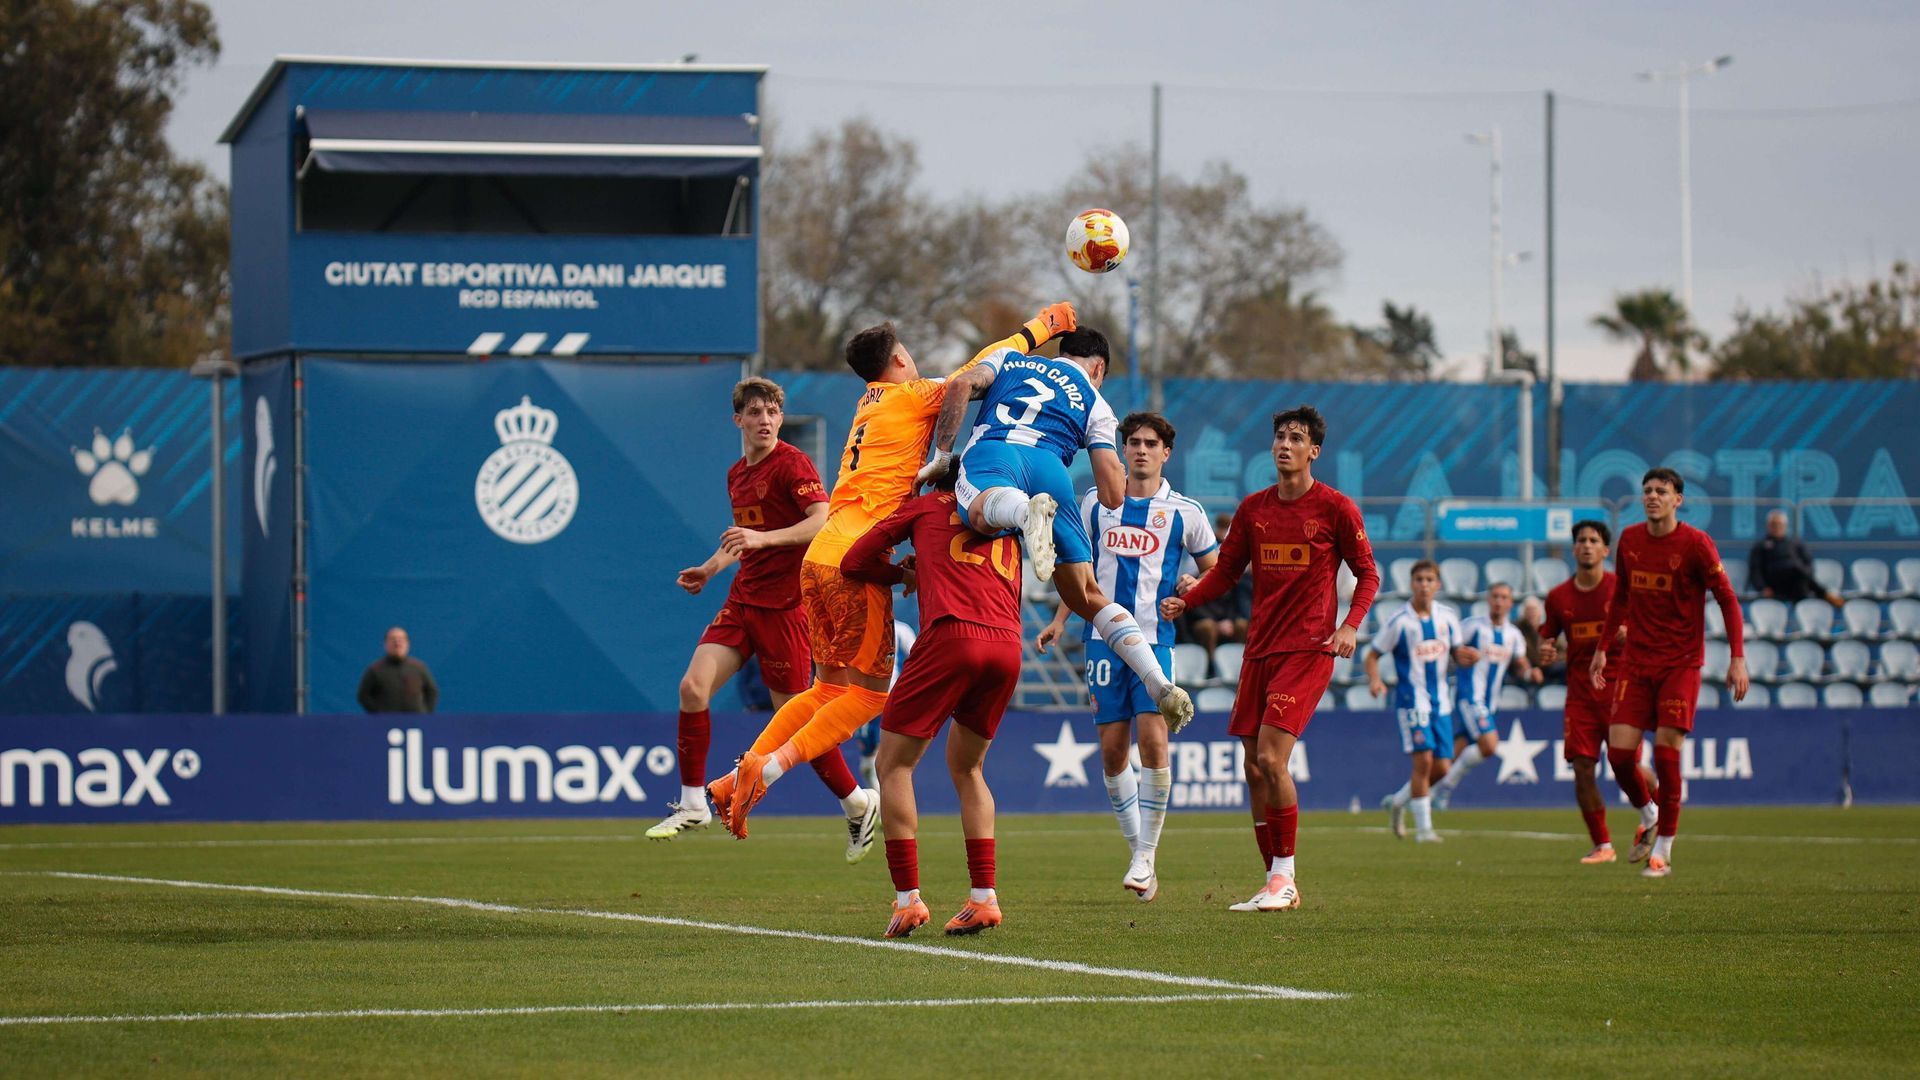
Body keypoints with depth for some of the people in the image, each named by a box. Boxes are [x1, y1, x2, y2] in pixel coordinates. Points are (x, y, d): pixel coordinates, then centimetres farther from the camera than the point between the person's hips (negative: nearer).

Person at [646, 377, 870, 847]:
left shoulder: (791, 464, -10)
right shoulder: (737, 475, 15)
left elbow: (822, 521, -23)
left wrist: (763, 539, -32)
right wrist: (711, 568, 18)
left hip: (784, 605, -7)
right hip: (742, 600, 7)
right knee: (693, 686, -8)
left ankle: (859, 804, 15)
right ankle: (693, 804, 0)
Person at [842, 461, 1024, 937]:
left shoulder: (926, 505, 20)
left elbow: (853, 562, 18)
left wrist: (903, 575, 36)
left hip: (951, 634, -5)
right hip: (1007, 645, 5)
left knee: (894, 765, 6)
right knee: (966, 768, 22)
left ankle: (908, 899, -4)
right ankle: (984, 898, 12)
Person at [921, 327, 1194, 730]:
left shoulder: (1009, 358, 35)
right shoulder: (1096, 406, 30)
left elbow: (963, 384, 12)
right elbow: (1113, 496, 19)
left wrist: (941, 456, 15)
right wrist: (1117, 473, 43)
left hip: (991, 451, -1)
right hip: (1050, 467, 1)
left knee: (981, 512, -38)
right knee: (1087, 596, 11)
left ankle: (1028, 512, -73)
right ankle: (1160, 685, -1)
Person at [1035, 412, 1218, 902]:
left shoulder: (1185, 512, 4)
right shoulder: (1096, 502, 10)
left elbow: (1215, 571, 13)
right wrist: (1060, 619, 13)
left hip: (1154, 639, -2)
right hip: (1104, 637, 2)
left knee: (1153, 741, -16)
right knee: (1112, 750, 0)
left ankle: (1147, 854, -7)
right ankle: (1136, 850, 14)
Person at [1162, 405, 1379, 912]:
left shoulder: (1336, 508, -2)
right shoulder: (1253, 508, 11)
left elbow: (1367, 573, 2)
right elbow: (1226, 570, 16)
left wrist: (1350, 624, -14)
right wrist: (1185, 599, -2)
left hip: (1308, 648, -6)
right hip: (1260, 650, 6)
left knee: (1270, 758, -18)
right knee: (1254, 768, 3)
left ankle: (1284, 874, -7)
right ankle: (1276, 884, 13)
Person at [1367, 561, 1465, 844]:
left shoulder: (1448, 617, 4)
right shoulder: (1399, 621, -9)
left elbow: (1456, 653, 15)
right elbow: (1373, 654, -3)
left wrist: (1466, 656, -9)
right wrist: (1375, 680, -22)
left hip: (1441, 701, 5)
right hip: (1412, 700, -5)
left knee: (1441, 767, 4)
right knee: (1423, 760, -16)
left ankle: (1398, 802, 29)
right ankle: (1423, 827, -6)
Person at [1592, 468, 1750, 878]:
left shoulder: (1695, 544, -9)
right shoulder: (1629, 540, 6)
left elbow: (1727, 599, -7)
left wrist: (1738, 658, -14)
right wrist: (1603, 648, 20)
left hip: (1681, 663, -4)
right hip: (1638, 661, 4)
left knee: (1666, 751, -10)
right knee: (1619, 752, -6)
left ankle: (1663, 851, 1)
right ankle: (1647, 816, 24)